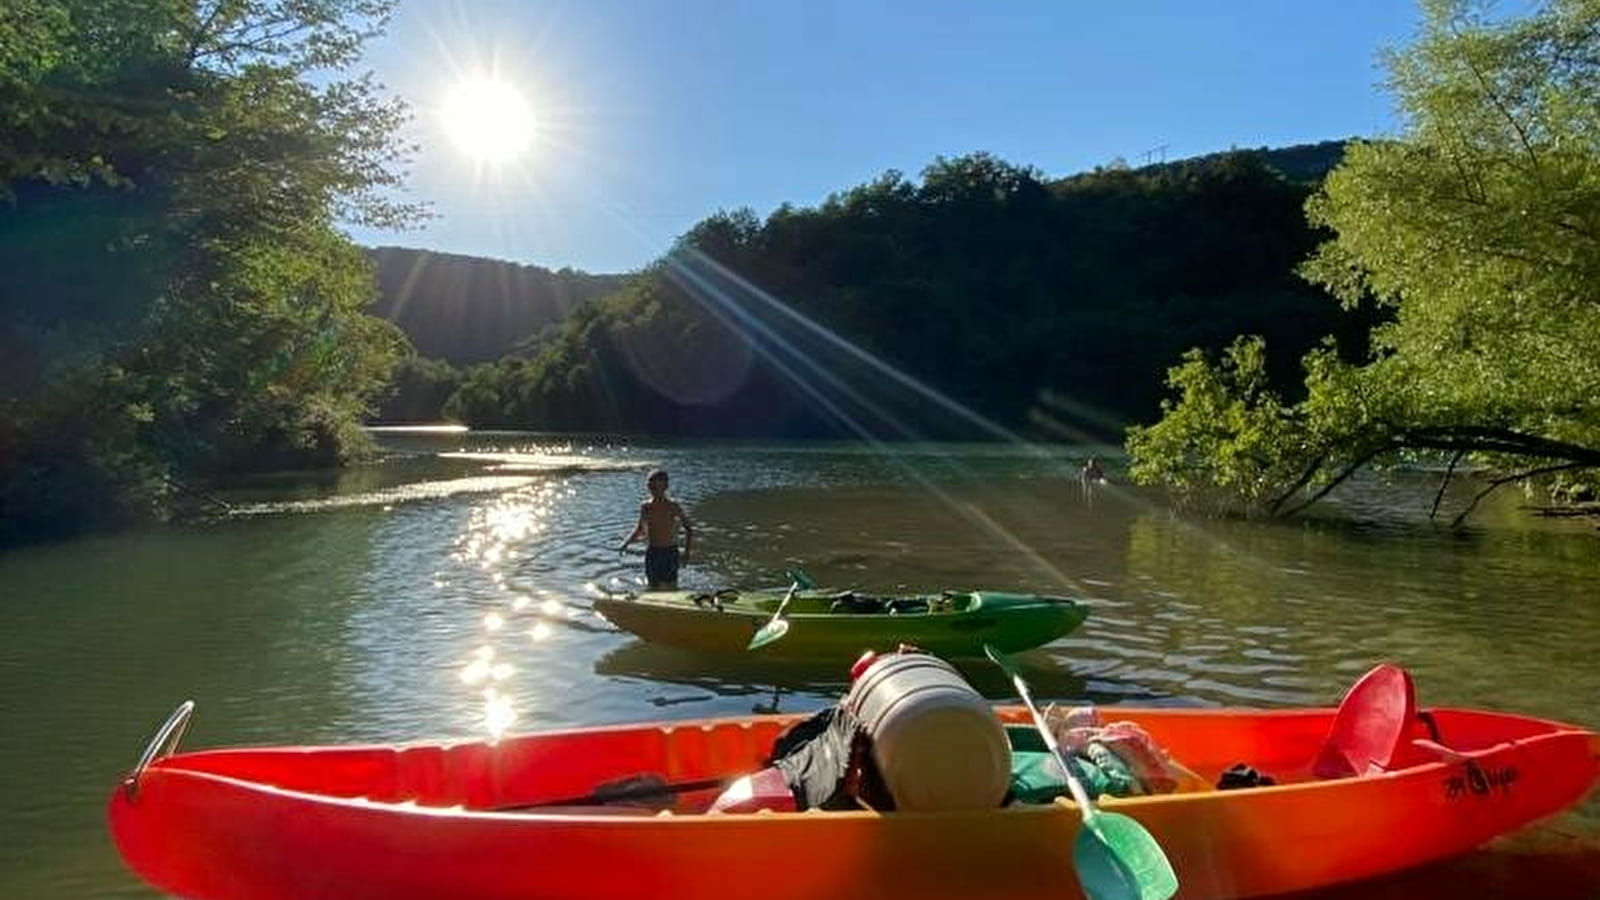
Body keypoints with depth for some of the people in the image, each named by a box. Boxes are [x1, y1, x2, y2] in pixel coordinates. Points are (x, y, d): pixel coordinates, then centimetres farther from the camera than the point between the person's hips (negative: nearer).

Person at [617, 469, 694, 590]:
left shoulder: (673, 507, -7)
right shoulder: (645, 507, 3)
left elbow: (688, 529, -2)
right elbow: (640, 529, 17)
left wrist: (686, 551, -11)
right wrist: (625, 544, 5)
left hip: (670, 552, -3)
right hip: (651, 553, 3)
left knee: (671, 588, -5)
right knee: (654, 588, 6)